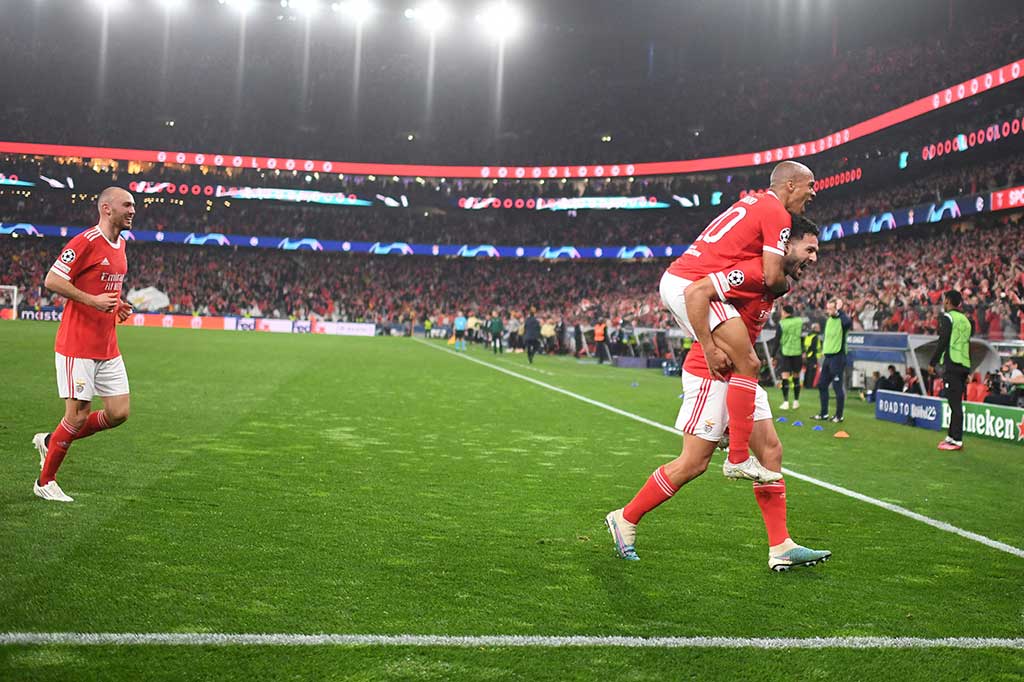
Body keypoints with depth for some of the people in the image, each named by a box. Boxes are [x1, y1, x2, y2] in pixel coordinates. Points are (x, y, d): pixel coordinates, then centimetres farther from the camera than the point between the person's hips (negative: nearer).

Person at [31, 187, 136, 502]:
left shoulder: (121, 244, 13)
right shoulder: (86, 242, -13)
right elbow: (52, 280, -15)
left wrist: (118, 305, 8)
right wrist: (93, 301, -22)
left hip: (108, 347, 8)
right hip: (77, 345, -8)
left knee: (119, 412, 4)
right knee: (78, 415, -4)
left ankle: (51, 440, 24)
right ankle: (45, 482, 15)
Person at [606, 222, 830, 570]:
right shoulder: (755, 272, -18)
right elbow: (697, 292, -27)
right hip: (709, 376, -10)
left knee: (771, 451, 6)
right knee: (694, 463, -5)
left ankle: (781, 548, 10)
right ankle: (624, 519, 12)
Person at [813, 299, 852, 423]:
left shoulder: (841, 320, -11)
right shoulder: (828, 320, 14)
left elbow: (848, 322, -38)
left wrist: (839, 311, -26)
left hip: (838, 357, -8)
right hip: (827, 357, 8)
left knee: (838, 387, -3)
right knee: (822, 385, 12)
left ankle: (839, 416, 5)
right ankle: (823, 414, 22)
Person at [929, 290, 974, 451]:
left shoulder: (948, 317, -5)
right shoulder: (965, 319, 19)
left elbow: (943, 342, -12)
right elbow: (966, 344, 19)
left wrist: (933, 362, -5)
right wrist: (968, 371, 20)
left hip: (952, 365, -8)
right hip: (964, 365, 8)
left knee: (955, 404, -10)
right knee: (956, 403, 12)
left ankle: (957, 441, -12)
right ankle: (952, 436, 17)